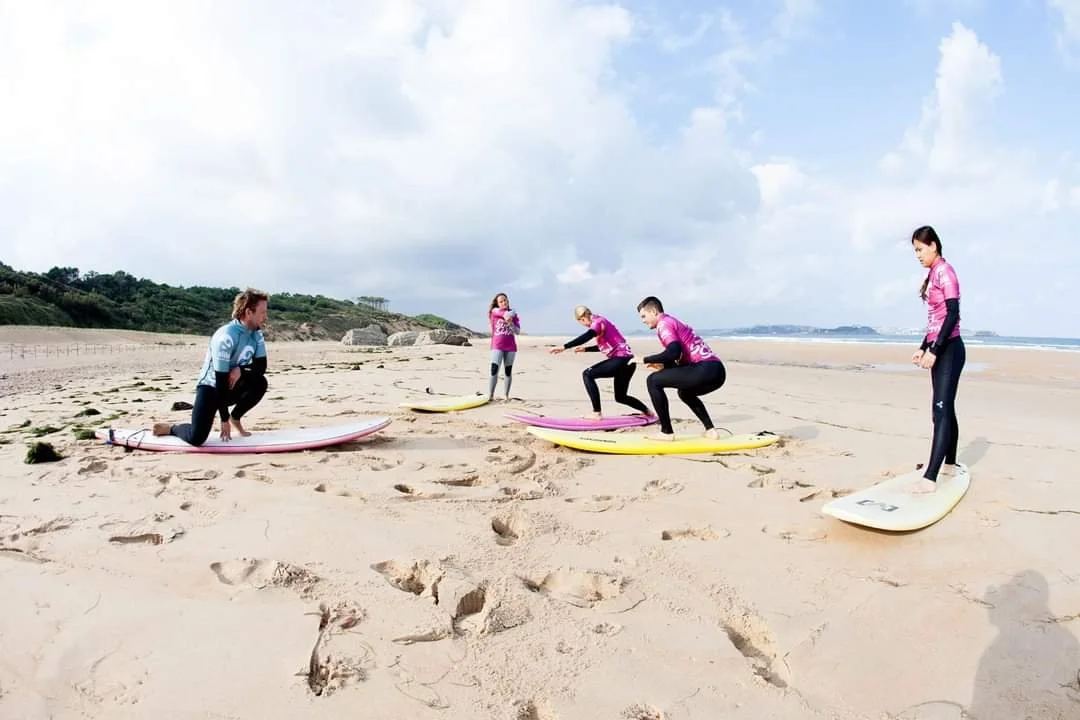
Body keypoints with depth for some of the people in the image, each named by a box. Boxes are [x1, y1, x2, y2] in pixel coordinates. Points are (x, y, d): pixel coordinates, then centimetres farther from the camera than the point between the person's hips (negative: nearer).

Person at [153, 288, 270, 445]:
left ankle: (236, 417, 0)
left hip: (232, 386, 6)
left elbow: (261, 366, -3)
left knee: (260, 382, -25)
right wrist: (224, 420, -21)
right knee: (196, 438, -23)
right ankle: (171, 428, 12)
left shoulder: (257, 334, -5)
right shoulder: (226, 337, -27)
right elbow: (221, 379, -25)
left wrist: (241, 369, -26)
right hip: (211, 387, -6)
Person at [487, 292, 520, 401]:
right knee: (494, 370, -14)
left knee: (508, 371, 8)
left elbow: (517, 331, 0)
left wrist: (511, 323, -16)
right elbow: (507, 314, -16)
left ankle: (507, 396, 15)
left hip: (510, 347, 3)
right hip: (497, 346, -3)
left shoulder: (514, 315, 8)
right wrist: (513, 312, 4)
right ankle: (490, 396, -11)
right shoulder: (494, 311, 1)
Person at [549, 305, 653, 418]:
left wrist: (564, 346, -36)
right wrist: (585, 349, 30)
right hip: (626, 360, 10)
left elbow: (586, 336, -29)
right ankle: (647, 412, 36)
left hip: (622, 359, -10)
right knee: (620, 397, 21)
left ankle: (597, 413, -18)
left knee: (587, 374, -14)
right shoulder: (601, 322, 21)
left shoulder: (598, 321, -8)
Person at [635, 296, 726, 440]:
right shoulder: (674, 322, 27)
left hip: (706, 370, -10)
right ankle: (710, 430, 25)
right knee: (685, 393, 37)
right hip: (717, 371, 10)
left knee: (653, 381, -4)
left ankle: (667, 432, -2)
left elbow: (674, 352, -18)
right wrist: (664, 365, 17)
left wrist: (645, 360, -8)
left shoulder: (664, 323, -2)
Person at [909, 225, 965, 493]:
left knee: (941, 411, -14)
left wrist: (934, 351, -22)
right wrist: (923, 348, 18)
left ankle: (930, 478, -17)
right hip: (940, 350, 10)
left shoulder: (944, 271, -11)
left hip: (949, 349, -9)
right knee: (946, 410, 15)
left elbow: (953, 314, -20)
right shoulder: (934, 274, 16)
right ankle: (950, 464, 26)